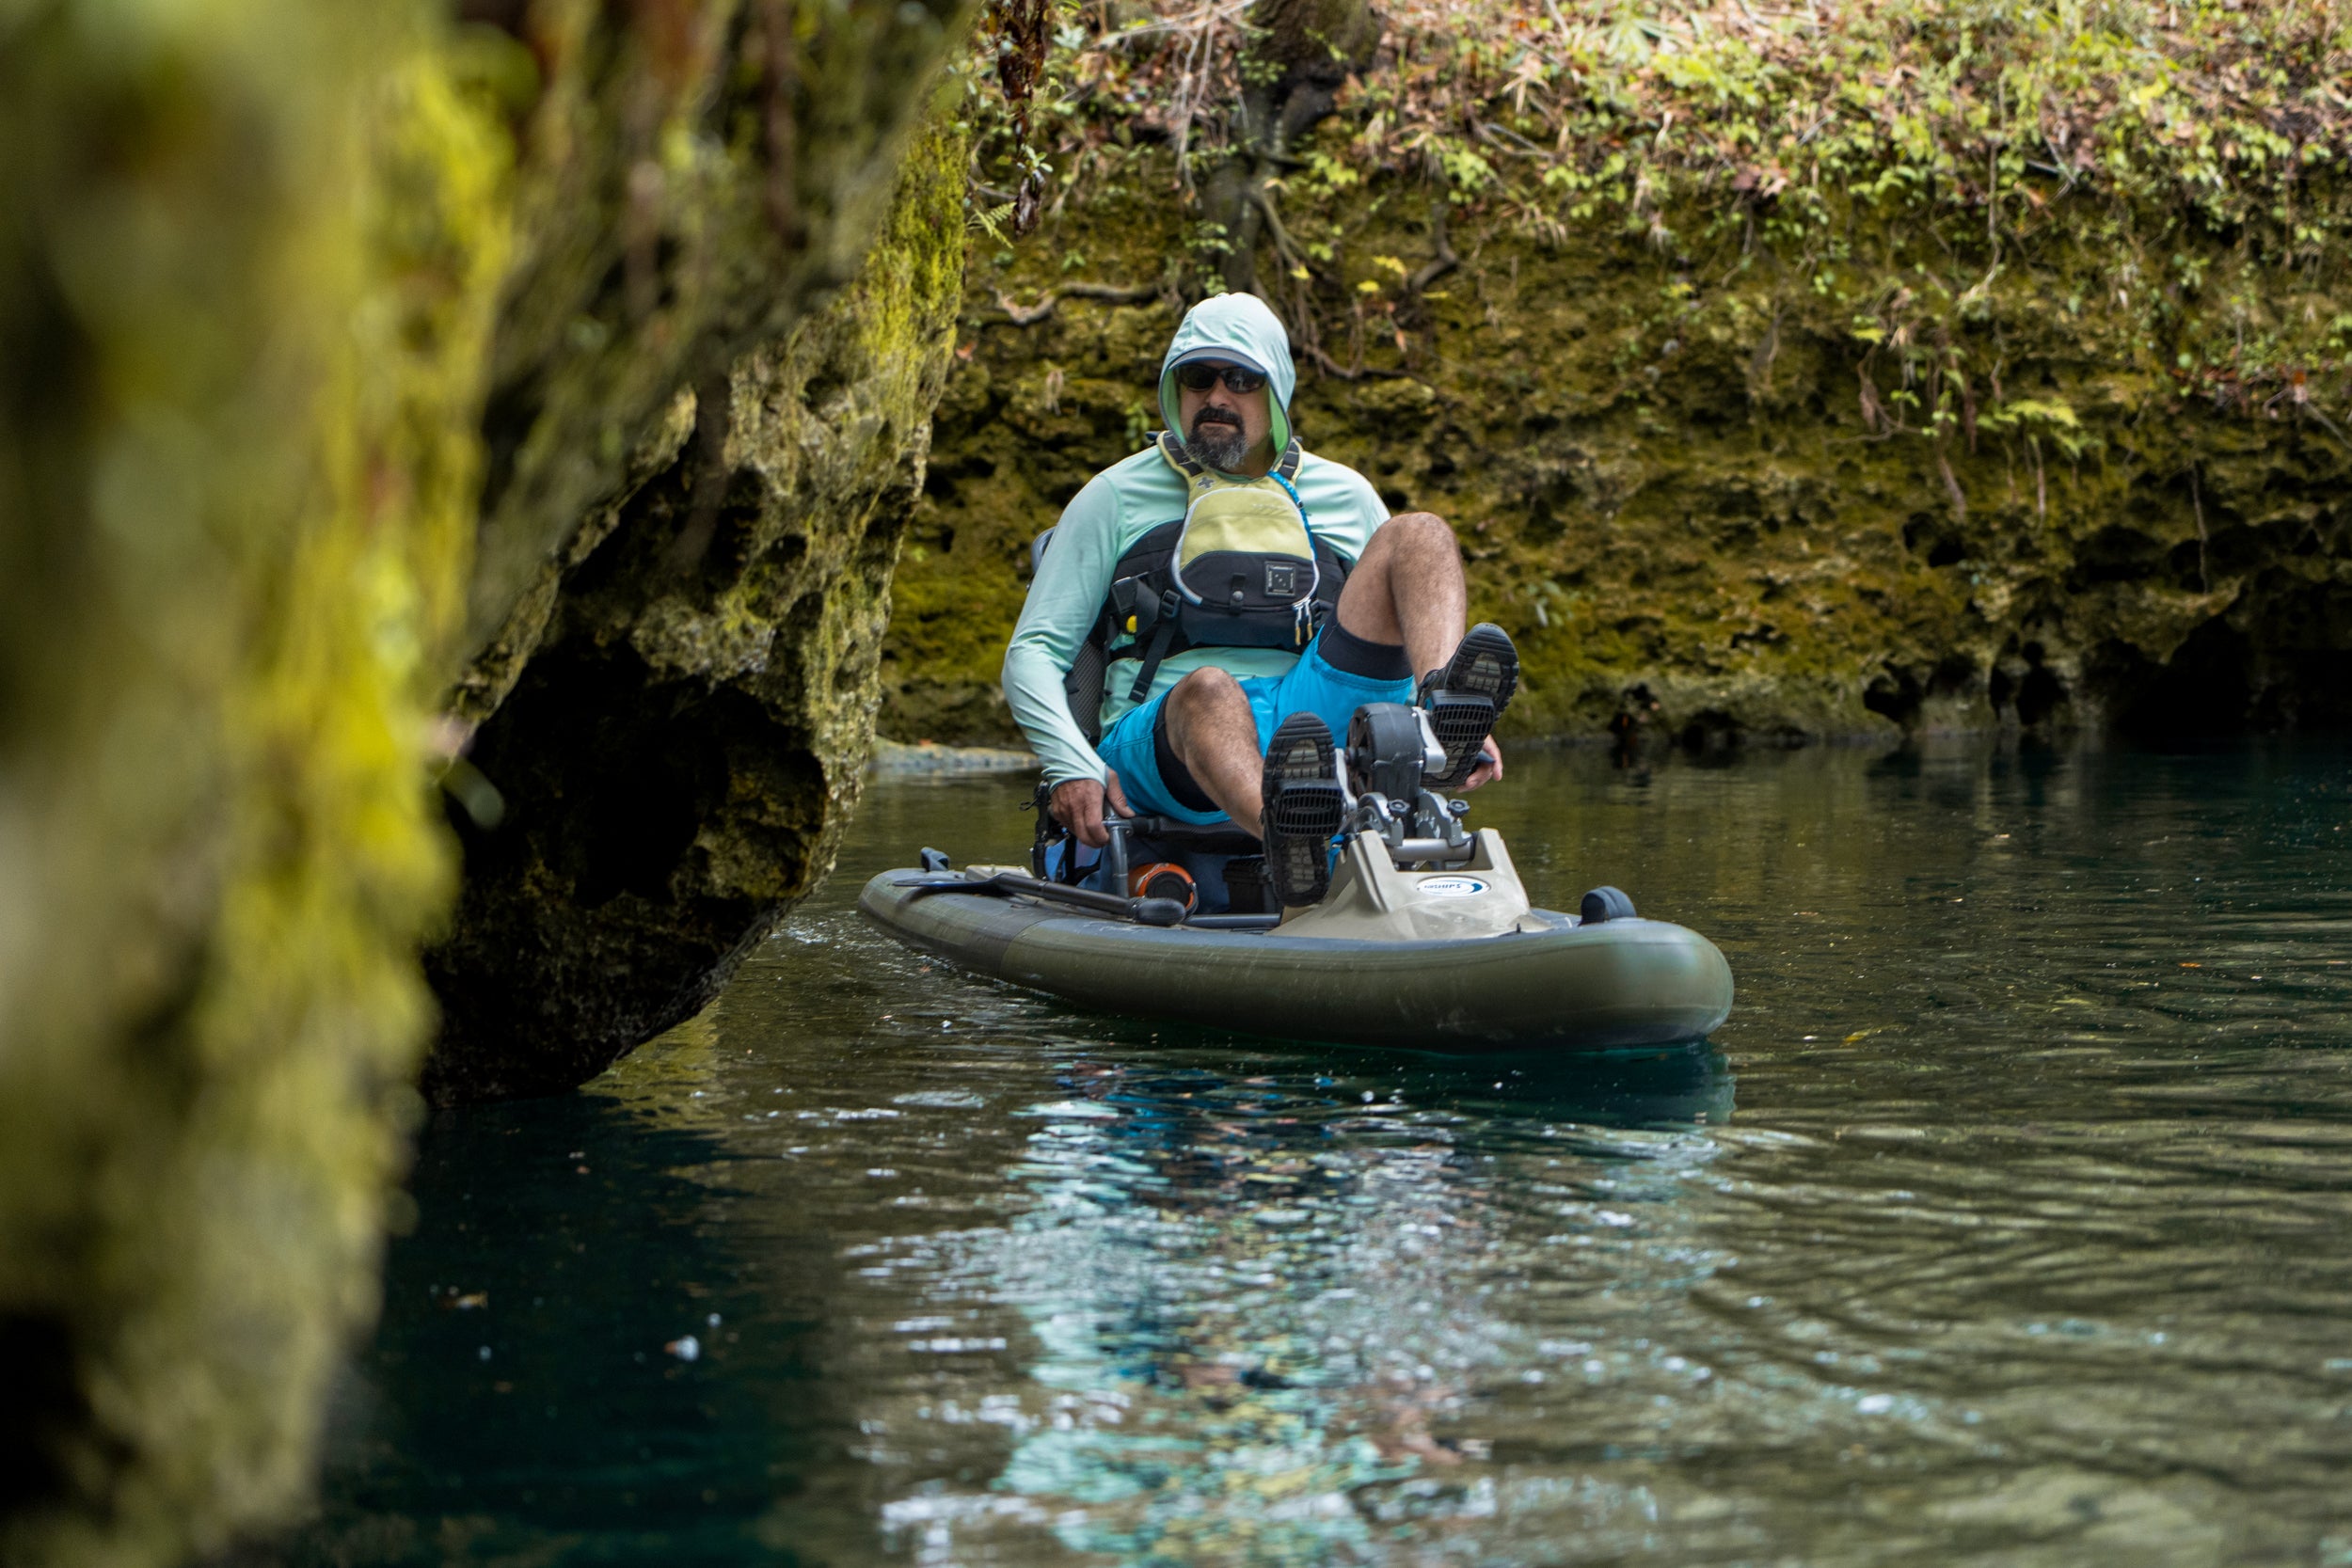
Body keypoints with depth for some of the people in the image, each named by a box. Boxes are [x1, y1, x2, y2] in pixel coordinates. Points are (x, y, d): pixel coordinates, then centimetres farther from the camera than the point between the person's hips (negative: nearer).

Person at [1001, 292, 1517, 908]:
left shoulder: (1344, 497, 23)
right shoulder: (1117, 498, 15)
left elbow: (1385, 646, 26)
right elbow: (1033, 653, 10)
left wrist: (1463, 725, 3)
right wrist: (1071, 765, -11)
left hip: (1313, 721, 3)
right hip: (1161, 738, -3)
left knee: (1418, 534, -10)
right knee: (1209, 690, -40)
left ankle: (1442, 717, -41)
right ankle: (1289, 847, -73)